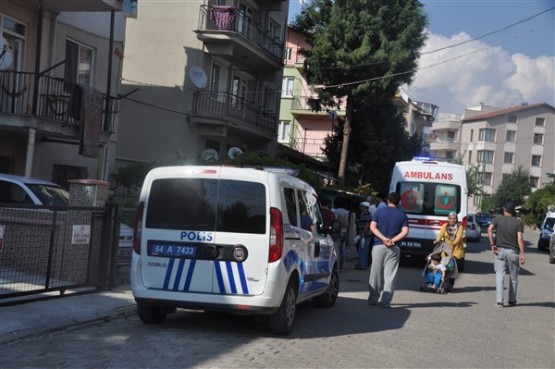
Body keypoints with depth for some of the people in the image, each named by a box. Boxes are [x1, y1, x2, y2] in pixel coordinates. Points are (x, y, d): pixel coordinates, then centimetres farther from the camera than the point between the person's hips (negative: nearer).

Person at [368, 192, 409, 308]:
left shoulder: (379, 212, 4)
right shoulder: (402, 215, 5)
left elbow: (372, 227, -6)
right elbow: (405, 231, -6)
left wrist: (383, 238, -11)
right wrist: (393, 240, -11)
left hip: (379, 246, 0)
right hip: (394, 248, 0)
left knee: (375, 273, 10)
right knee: (390, 275, 2)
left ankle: (373, 298, 15)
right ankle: (386, 301, -1)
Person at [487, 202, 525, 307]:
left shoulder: (498, 219, 2)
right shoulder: (518, 222, 0)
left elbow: (490, 229, -14)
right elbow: (520, 239, -9)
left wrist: (492, 244, -11)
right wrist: (522, 253, -9)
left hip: (500, 250, 0)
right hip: (513, 252, 0)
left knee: (500, 276, 0)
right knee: (513, 277, 13)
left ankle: (499, 300, -9)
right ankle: (512, 300, 19)